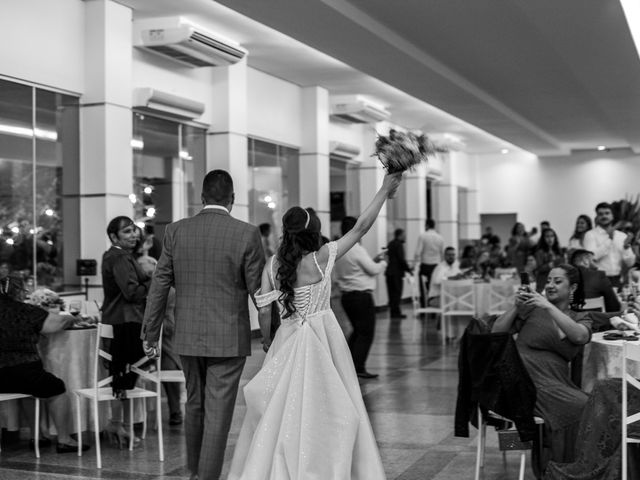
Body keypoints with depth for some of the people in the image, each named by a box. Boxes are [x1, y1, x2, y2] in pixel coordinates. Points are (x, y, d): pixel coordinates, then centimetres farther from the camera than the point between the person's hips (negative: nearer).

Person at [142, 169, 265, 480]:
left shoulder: (175, 231, -1)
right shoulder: (246, 234, -9)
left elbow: (159, 286, 2)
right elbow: (259, 291, -7)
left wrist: (150, 333, 11)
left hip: (187, 337, 4)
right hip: (229, 338, -4)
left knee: (194, 404, 21)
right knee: (218, 412, 2)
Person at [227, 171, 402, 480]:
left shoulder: (272, 266, -2)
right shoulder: (320, 259, -12)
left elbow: (264, 310, -1)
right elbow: (360, 228, -9)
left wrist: (267, 341, 15)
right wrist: (384, 191, -2)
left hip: (288, 341, 4)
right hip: (321, 340, -4)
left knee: (283, 409, 12)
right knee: (323, 410, 6)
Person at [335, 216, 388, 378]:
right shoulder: (357, 249, -16)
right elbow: (373, 270, -13)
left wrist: (373, 260, 17)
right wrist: (382, 263, 8)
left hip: (346, 296, 9)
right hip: (362, 296, -9)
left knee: (357, 330, 21)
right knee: (366, 333, -1)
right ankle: (358, 368, -2)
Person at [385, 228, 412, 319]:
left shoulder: (390, 244, 15)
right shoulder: (399, 244, -12)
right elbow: (401, 259, -17)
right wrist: (408, 269, -6)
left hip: (389, 271, 8)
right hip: (397, 272, -8)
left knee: (392, 293, 10)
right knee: (397, 293, -4)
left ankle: (393, 311, 13)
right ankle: (396, 312, -4)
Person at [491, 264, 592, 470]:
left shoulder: (582, 318, 14)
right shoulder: (533, 308, 6)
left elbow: (579, 336, -12)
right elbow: (496, 333, 1)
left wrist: (549, 306, -20)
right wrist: (516, 307, -13)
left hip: (558, 382, 4)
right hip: (527, 378, -4)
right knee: (577, 408, -23)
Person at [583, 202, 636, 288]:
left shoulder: (622, 236, 10)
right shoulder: (590, 235, -1)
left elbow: (630, 263, 6)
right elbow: (592, 256, -18)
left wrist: (626, 247, -12)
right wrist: (609, 239, -15)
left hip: (617, 281, 4)